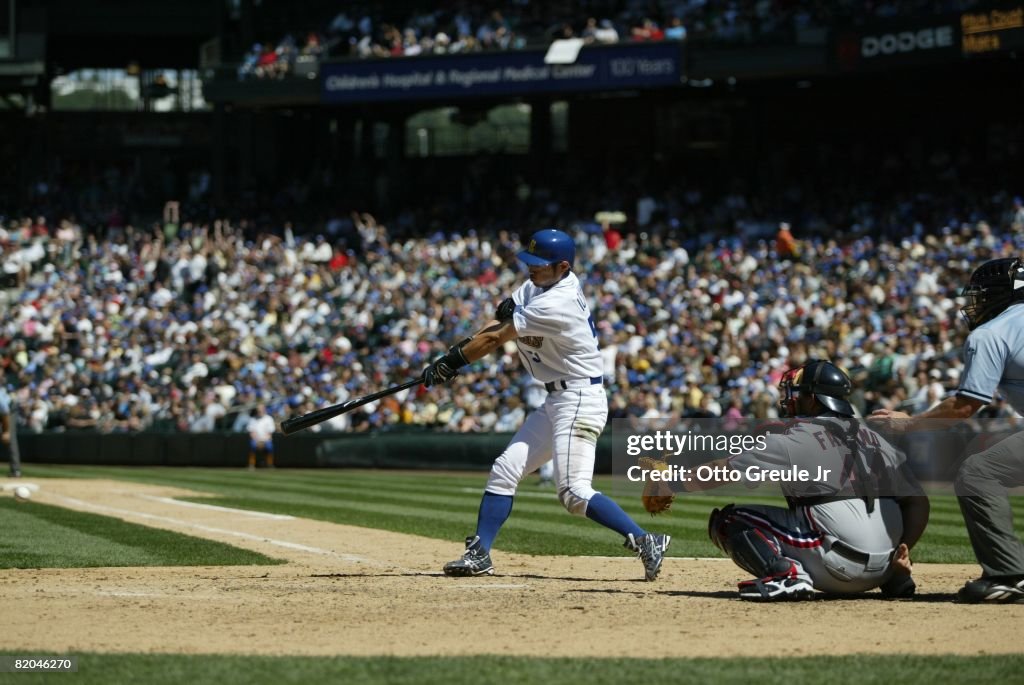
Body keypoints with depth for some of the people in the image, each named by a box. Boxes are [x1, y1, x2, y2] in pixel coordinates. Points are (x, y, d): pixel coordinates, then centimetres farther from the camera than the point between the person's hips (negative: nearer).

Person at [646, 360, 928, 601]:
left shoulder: (794, 440, -3)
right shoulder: (873, 439, 15)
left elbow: (721, 471, -2)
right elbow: (918, 501, 10)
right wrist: (902, 551, 2)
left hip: (839, 565, -7)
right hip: (882, 570, 7)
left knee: (729, 519, 0)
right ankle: (895, 578, 19)